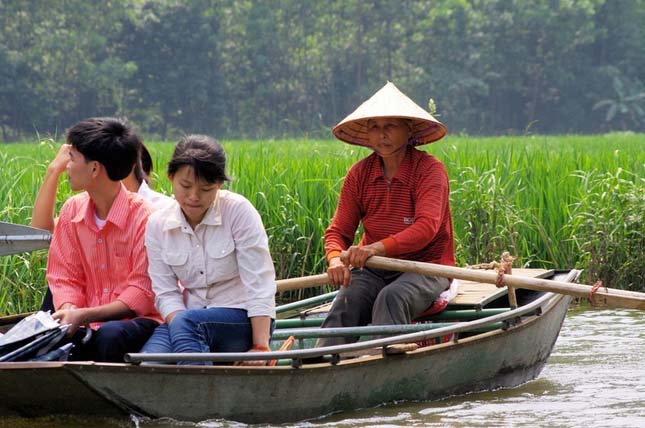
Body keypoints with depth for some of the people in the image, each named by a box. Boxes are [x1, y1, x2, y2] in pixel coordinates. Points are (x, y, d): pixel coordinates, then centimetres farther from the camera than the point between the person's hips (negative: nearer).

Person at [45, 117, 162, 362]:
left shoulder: (145, 217, -11)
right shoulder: (72, 211, 7)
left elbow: (144, 294, -13)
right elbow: (65, 279, 9)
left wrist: (84, 316, -23)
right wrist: (69, 310, -15)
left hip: (139, 321, -4)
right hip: (89, 324, 4)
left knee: (110, 336, -37)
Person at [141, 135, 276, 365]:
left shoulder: (238, 211, -8)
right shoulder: (157, 225, 2)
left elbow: (259, 285, -12)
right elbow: (166, 292, 0)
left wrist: (260, 346, -20)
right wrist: (183, 331, -21)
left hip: (243, 318, -3)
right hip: (186, 316, 3)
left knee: (184, 322, -34)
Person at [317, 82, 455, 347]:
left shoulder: (430, 170, -8)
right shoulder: (359, 174, 7)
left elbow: (427, 226, -22)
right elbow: (338, 231, 5)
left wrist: (377, 248, -36)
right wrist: (336, 259, -20)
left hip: (426, 267, -3)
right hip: (373, 269, 3)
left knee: (392, 298, -36)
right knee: (347, 300, -28)